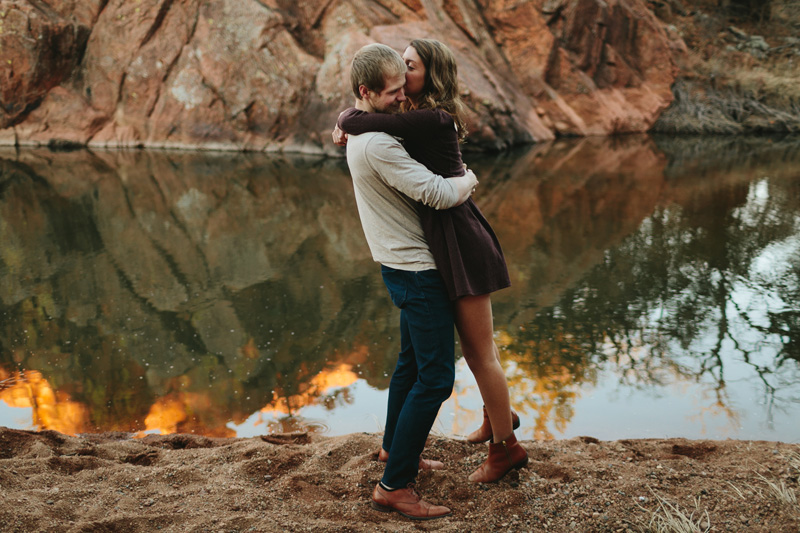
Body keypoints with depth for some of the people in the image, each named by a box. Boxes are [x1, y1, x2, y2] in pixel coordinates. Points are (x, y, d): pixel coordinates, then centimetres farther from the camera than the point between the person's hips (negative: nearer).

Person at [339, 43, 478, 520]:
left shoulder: (362, 134, 8)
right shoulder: (378, 144, -24)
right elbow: (437, 194, -26)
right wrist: (469, 181, -5)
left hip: (402, 267, 11)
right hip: (417, 270, -11)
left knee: (412, 362, 24)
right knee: (435, 378, -9)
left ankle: (395, 447, 40)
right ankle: (394, 485, -4)